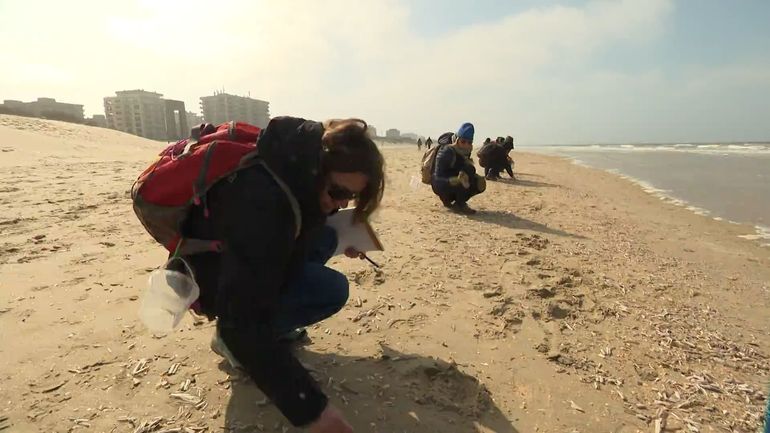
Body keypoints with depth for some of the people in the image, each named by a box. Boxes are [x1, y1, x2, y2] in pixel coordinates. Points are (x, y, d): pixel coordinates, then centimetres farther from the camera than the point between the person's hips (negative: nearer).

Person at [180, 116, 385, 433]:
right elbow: (245, 321, -40)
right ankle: (233, 342, -2)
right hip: (214, 278, -8)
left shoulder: (297, 166, -13)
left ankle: (274, 323, 6)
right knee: (331, 290, -20)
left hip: (246, 258, 8)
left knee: (325, 238, -1)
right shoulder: (262, 201, -39)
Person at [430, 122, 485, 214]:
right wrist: (456, 180, -44)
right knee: (468, 169, -26)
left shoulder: (465, 151, 0)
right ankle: (460, 205, -17)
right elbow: (438, 179, -28)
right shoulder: (446, 152, -24)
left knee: (480, 184, -8)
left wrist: (477, 178, -10)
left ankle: (447, 200, 2)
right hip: (440, 185, -8)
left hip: (453, 184, 8)